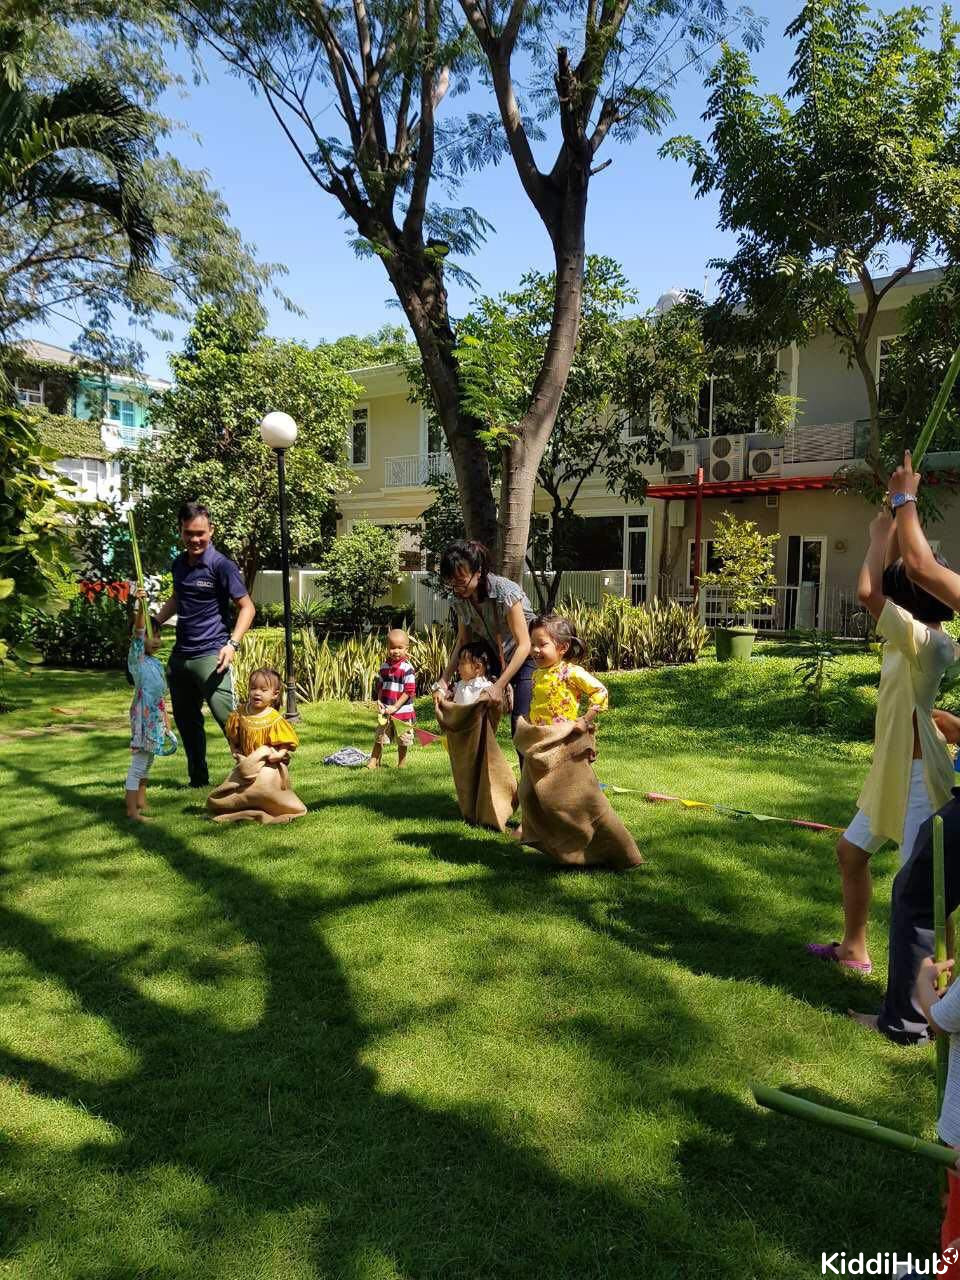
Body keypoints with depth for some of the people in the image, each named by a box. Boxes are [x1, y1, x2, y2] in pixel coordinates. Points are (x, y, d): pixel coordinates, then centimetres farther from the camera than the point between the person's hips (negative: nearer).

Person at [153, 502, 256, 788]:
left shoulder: (221, 565, -10)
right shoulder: (179, 564, 10)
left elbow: (247, 607, -11)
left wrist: (233, 643, -22)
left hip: (211, 654, -8)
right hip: (180, 655, 8)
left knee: (228, 718, -16)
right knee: (185, 720, 16)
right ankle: (198, 780, 30)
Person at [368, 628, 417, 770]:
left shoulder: (407, 668, -13)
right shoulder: (384, 667, 5)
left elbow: (409, 691, -15)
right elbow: (380, 686, 13)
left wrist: (395, 707, -18)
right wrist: (379, 701, -4)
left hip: (402, 712, -5)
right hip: (385, 711, 5)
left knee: (402, 742, 9)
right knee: (379, 738, 10)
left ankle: (401, 766, 23)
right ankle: (374, 763, 18)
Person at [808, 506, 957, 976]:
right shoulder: (917, 634, 5)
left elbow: (867, 592, -31)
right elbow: (893, 579, 17)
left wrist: (883, 532, -19)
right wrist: (894, 527, 7)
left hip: (918, 775, -11)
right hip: (893, 769, 11)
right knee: (850, 851, 20)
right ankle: (853, 948, 35)